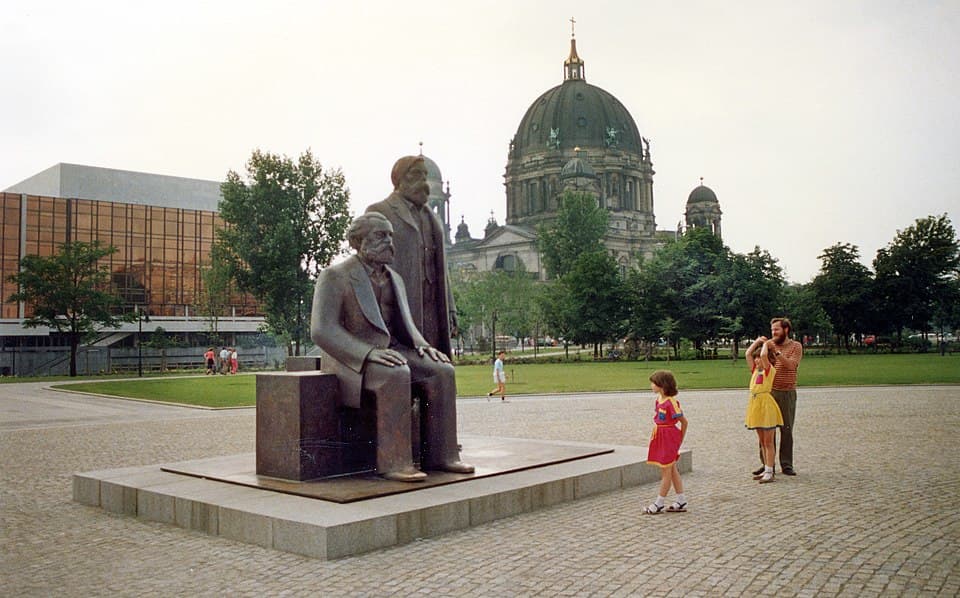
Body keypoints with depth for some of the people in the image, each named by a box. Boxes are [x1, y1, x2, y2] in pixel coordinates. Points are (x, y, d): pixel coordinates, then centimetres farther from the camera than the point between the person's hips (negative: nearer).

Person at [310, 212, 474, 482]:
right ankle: (393, 461, -30)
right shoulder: (334, 276, -9)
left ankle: (440, 455, -14)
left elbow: (404, 327, 14)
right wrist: (370, 353, -30)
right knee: (396, 376, -36)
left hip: (388, 352, 7)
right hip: (349, 359, -7)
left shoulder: (394, 279, 13)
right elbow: (322, 331, -19)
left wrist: (423, 347, -8)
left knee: (441, 372, -17)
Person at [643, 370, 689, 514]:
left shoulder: (671, 402, -19)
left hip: (669, 437, -9)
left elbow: (684, 421, -12)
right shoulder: (659, 399, 6)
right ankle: (681, 501, 22)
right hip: (660, 437, 9)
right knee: (673, 470, 14)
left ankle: (659, 503, 8)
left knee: (666, 471, 1)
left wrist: (680, 440, -5)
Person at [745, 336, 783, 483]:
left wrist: (765, 344, -5)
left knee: (768, 442, -5)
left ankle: (769, 473, -4)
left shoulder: (770, 370, -6)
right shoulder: (755, 370, 13)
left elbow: (763, 355, -22)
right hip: (755, 404, 8)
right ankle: (766, 470, 19)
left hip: (766, 405, -8)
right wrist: (758, 340, 13)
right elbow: (748, 353, 9)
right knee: (762, 441, 13)